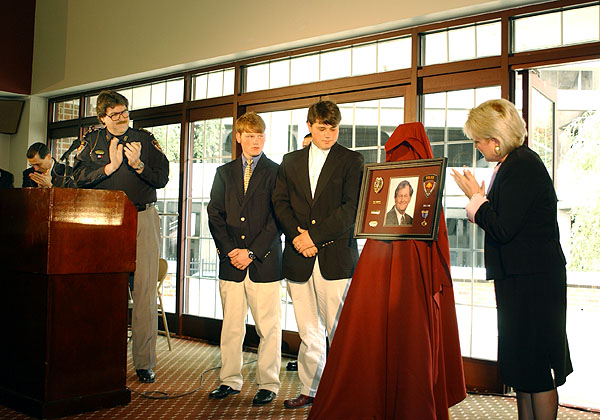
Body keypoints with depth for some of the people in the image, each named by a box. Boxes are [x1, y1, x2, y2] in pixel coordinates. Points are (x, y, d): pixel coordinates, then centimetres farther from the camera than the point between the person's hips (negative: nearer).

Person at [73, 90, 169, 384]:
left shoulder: (145, 139, 10)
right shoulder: (92, 141, 14)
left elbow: (162, 178, 4)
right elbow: (80, 177, 2)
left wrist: (138, 165, -12)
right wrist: (110, 167, -8)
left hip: (142, 219, -1)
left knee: (144, 291, -3)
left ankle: (144, 362, 3)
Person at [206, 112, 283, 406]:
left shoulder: (276, 172, 3)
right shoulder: (224, 173, 14)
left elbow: (277, 219, -4)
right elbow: (215, 216, 9)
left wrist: (252, 252, -10)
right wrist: (229, 250, -3)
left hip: (264, 261, -3)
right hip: (231, 262, 3)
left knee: (268, 327, 1)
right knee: (231, 326, 9)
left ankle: (268, 384, 14)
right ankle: (230, 380, 22)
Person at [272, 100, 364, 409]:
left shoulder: (351, 161, 4)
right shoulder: (290, 161, 16)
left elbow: (352, 208, -6)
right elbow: (280, 202, 9)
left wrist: (314, 236, -11)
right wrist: (296, 235, -7)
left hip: (336, 258, -3)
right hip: (299, 258, 4)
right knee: (308, 334, 11)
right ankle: (310, 390, 25)